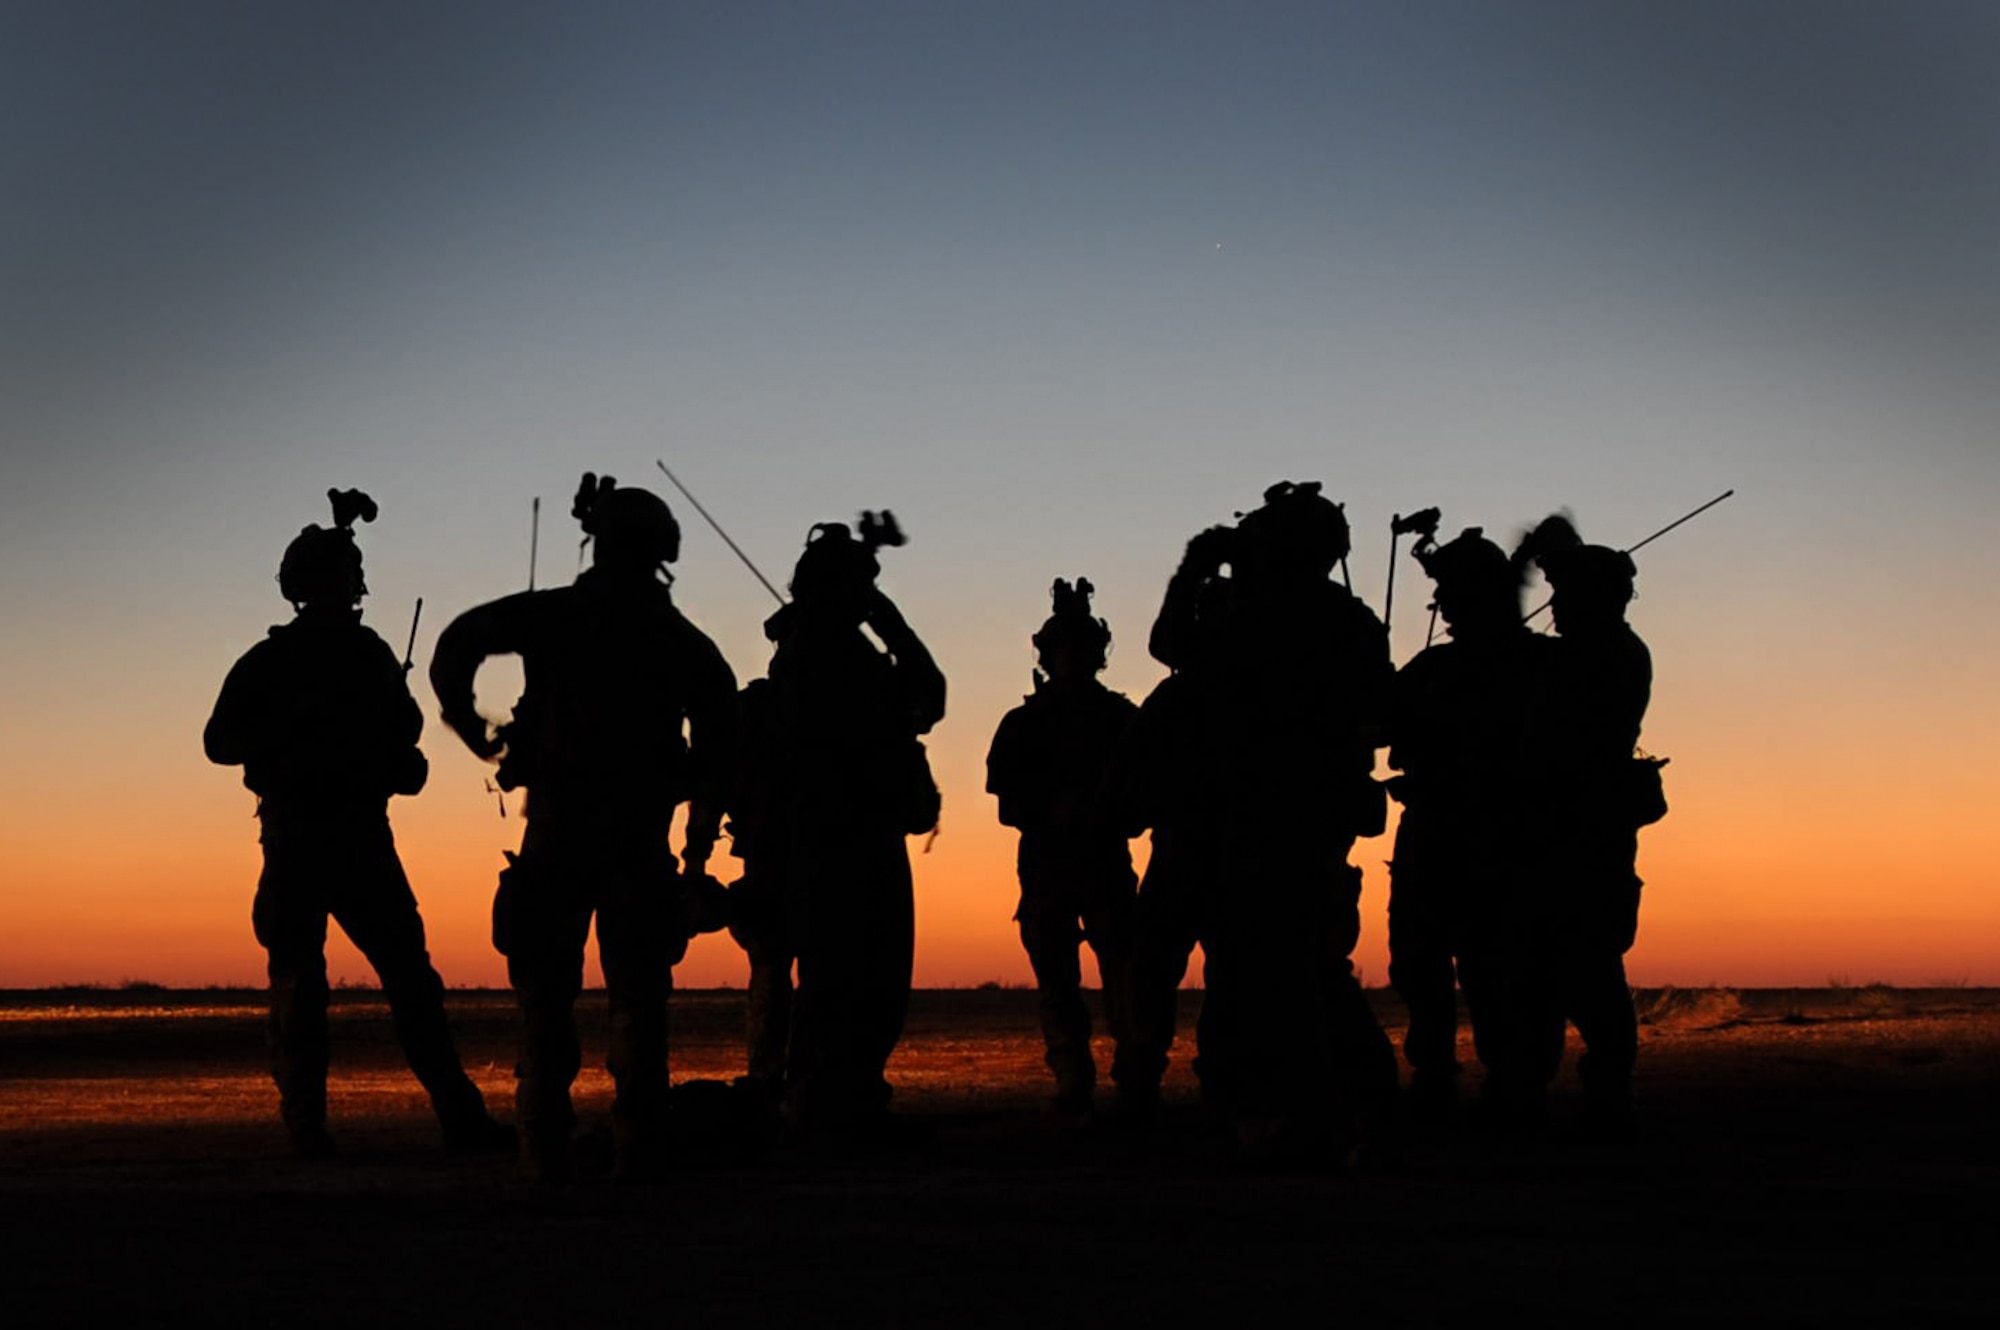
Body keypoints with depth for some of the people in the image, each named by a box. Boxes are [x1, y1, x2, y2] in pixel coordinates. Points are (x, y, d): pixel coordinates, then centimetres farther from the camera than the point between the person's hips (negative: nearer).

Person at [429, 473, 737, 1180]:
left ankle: (546, 1149, -1)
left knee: (545, 995, 4)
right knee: (638, 996, 6)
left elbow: (455, 645, -7)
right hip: (641, 839, 1)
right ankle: (639, 1147, -1)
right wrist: (697, 850, 10)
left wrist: (474, 731, 7)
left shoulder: (552, 616, 5)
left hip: (557, 829, -1)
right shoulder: (686, 643, 10)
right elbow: (718, 751, 6)